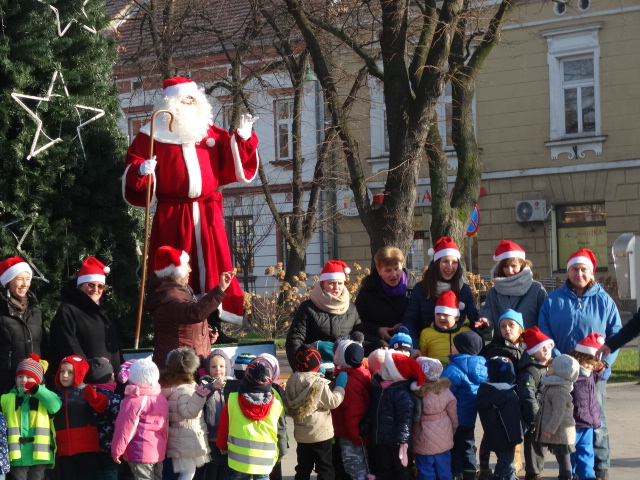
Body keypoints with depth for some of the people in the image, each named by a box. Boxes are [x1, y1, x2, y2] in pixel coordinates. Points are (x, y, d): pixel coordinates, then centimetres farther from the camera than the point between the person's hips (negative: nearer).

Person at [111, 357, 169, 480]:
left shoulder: (134, 401, -15)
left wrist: (116, 451, -5)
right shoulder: (161, 398, 8)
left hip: (140, 453, -8)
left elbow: (125, 428, -14)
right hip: (159, 452, 8)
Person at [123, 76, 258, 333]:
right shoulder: (152, 135, 3)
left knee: (212, 269, 2)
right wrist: (142, 172, -20)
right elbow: (132, 170, 1)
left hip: (207, 215, 4)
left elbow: (230, 166, 15)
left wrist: (242, 138, 3)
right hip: (171, 217, -4)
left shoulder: (209, 133, 15)